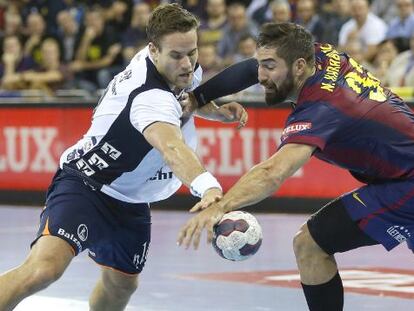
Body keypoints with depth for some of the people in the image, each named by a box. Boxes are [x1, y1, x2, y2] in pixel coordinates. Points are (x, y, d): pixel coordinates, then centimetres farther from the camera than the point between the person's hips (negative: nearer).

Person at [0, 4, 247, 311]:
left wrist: (216, 111, 1)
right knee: (44, 269, -30)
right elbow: (171, 147, -54)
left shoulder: (184, 69, -4)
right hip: (85, 185, -10)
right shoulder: (151, 97, -33)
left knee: (121, 284, 21)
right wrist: (207, 187, -73)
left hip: (129, 202, 10)